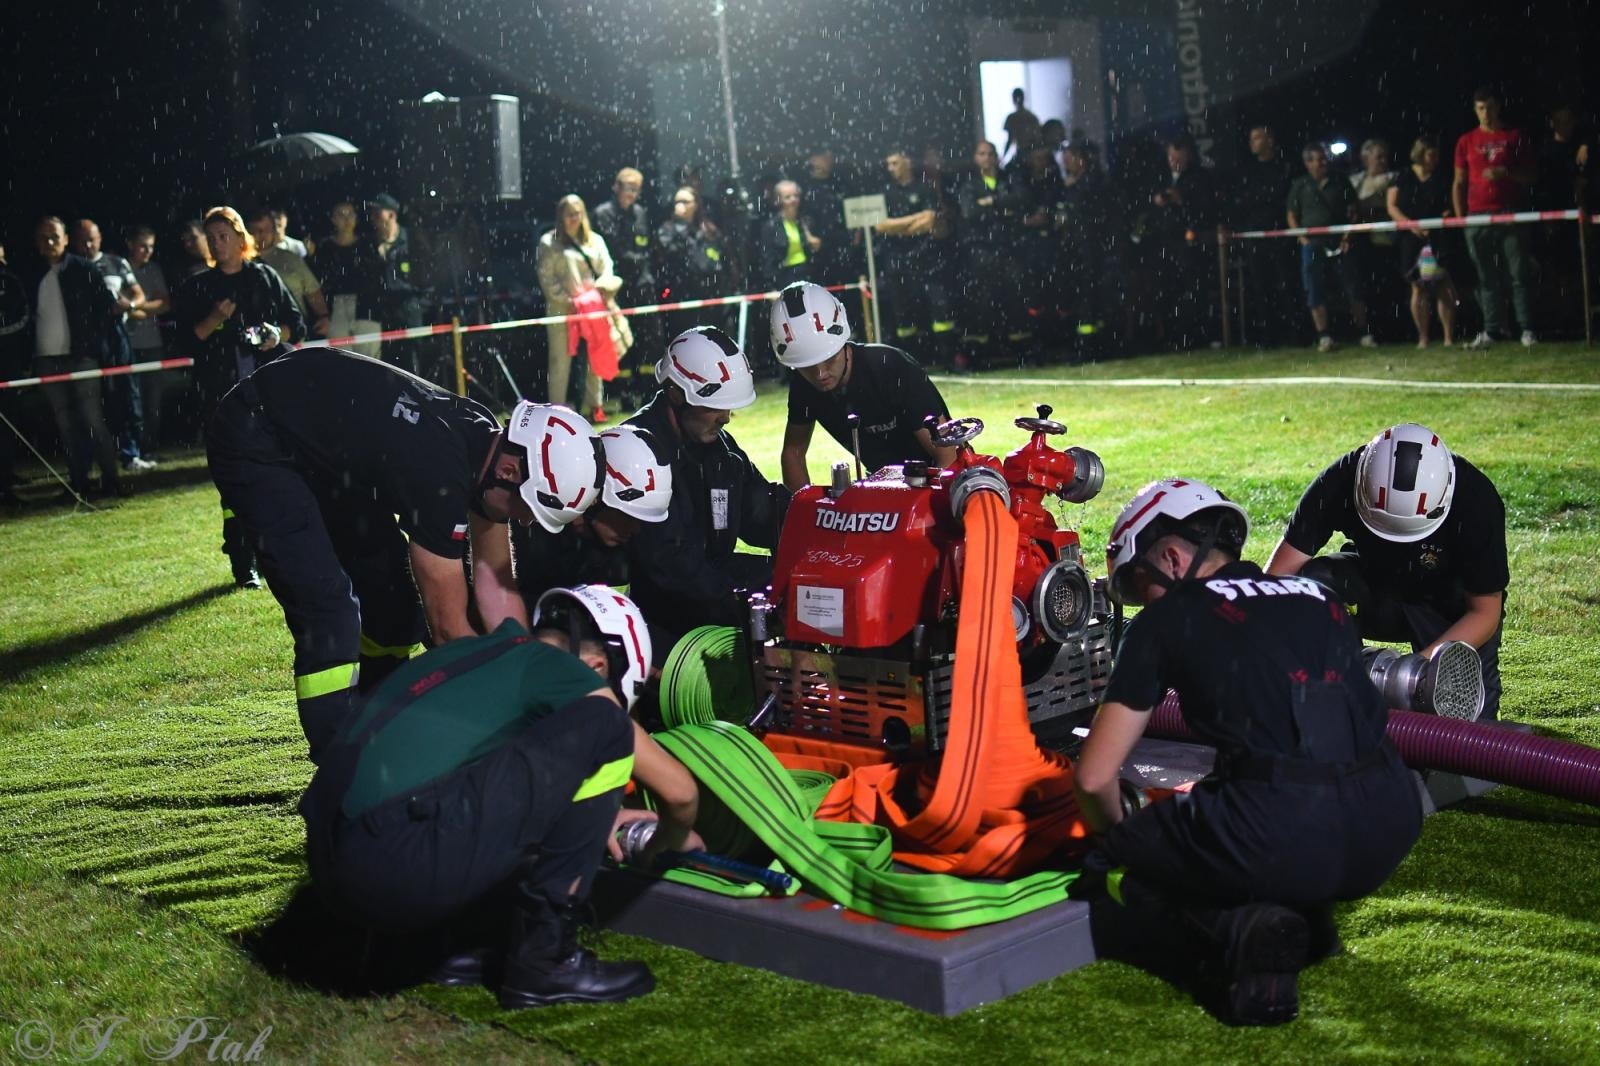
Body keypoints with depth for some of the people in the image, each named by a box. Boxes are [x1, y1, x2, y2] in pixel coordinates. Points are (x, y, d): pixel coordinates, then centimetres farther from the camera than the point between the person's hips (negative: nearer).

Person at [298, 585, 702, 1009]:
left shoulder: (469, 652, 26)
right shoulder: (561, 670, 5)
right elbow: (678, 789, 11)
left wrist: (592, 818, 55)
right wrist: (667, 842, 32)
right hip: (407, 867, -9)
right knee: (602, 726, 0)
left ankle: (455, 942, 15)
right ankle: (542, 958, 4)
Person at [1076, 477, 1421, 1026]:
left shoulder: (1167, 619, 9)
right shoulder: (1320, 598, 23)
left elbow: (1094, 776, 8)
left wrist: (1117, 840, 30)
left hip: (1275, 835, -6)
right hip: (1386, 835, 6)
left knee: (1109, 898, 18)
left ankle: (1236, 930, -7)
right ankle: (1301, 915, 11)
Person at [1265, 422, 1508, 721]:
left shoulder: (1476, 501, -30)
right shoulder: (1339, 482, -28)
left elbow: (1484, 613, -20)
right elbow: (1278, 576, -27)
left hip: (1452, 603, -1)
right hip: (1373, 587, 1)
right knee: (1314, 582, -32)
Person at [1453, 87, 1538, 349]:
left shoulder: (1515, 137, 8)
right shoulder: (1466, 141, 12)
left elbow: (1532, 175, 6)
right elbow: (1459, 182, 13)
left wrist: (1505, 173, -12)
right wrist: (1460, 217, 4)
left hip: (1510, 215, -2)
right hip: (1477, 217, 2)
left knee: (1519, 273, -5)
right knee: (1486, 278, 3)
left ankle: (1527, 329, -3)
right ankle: (1492, 330, 5)